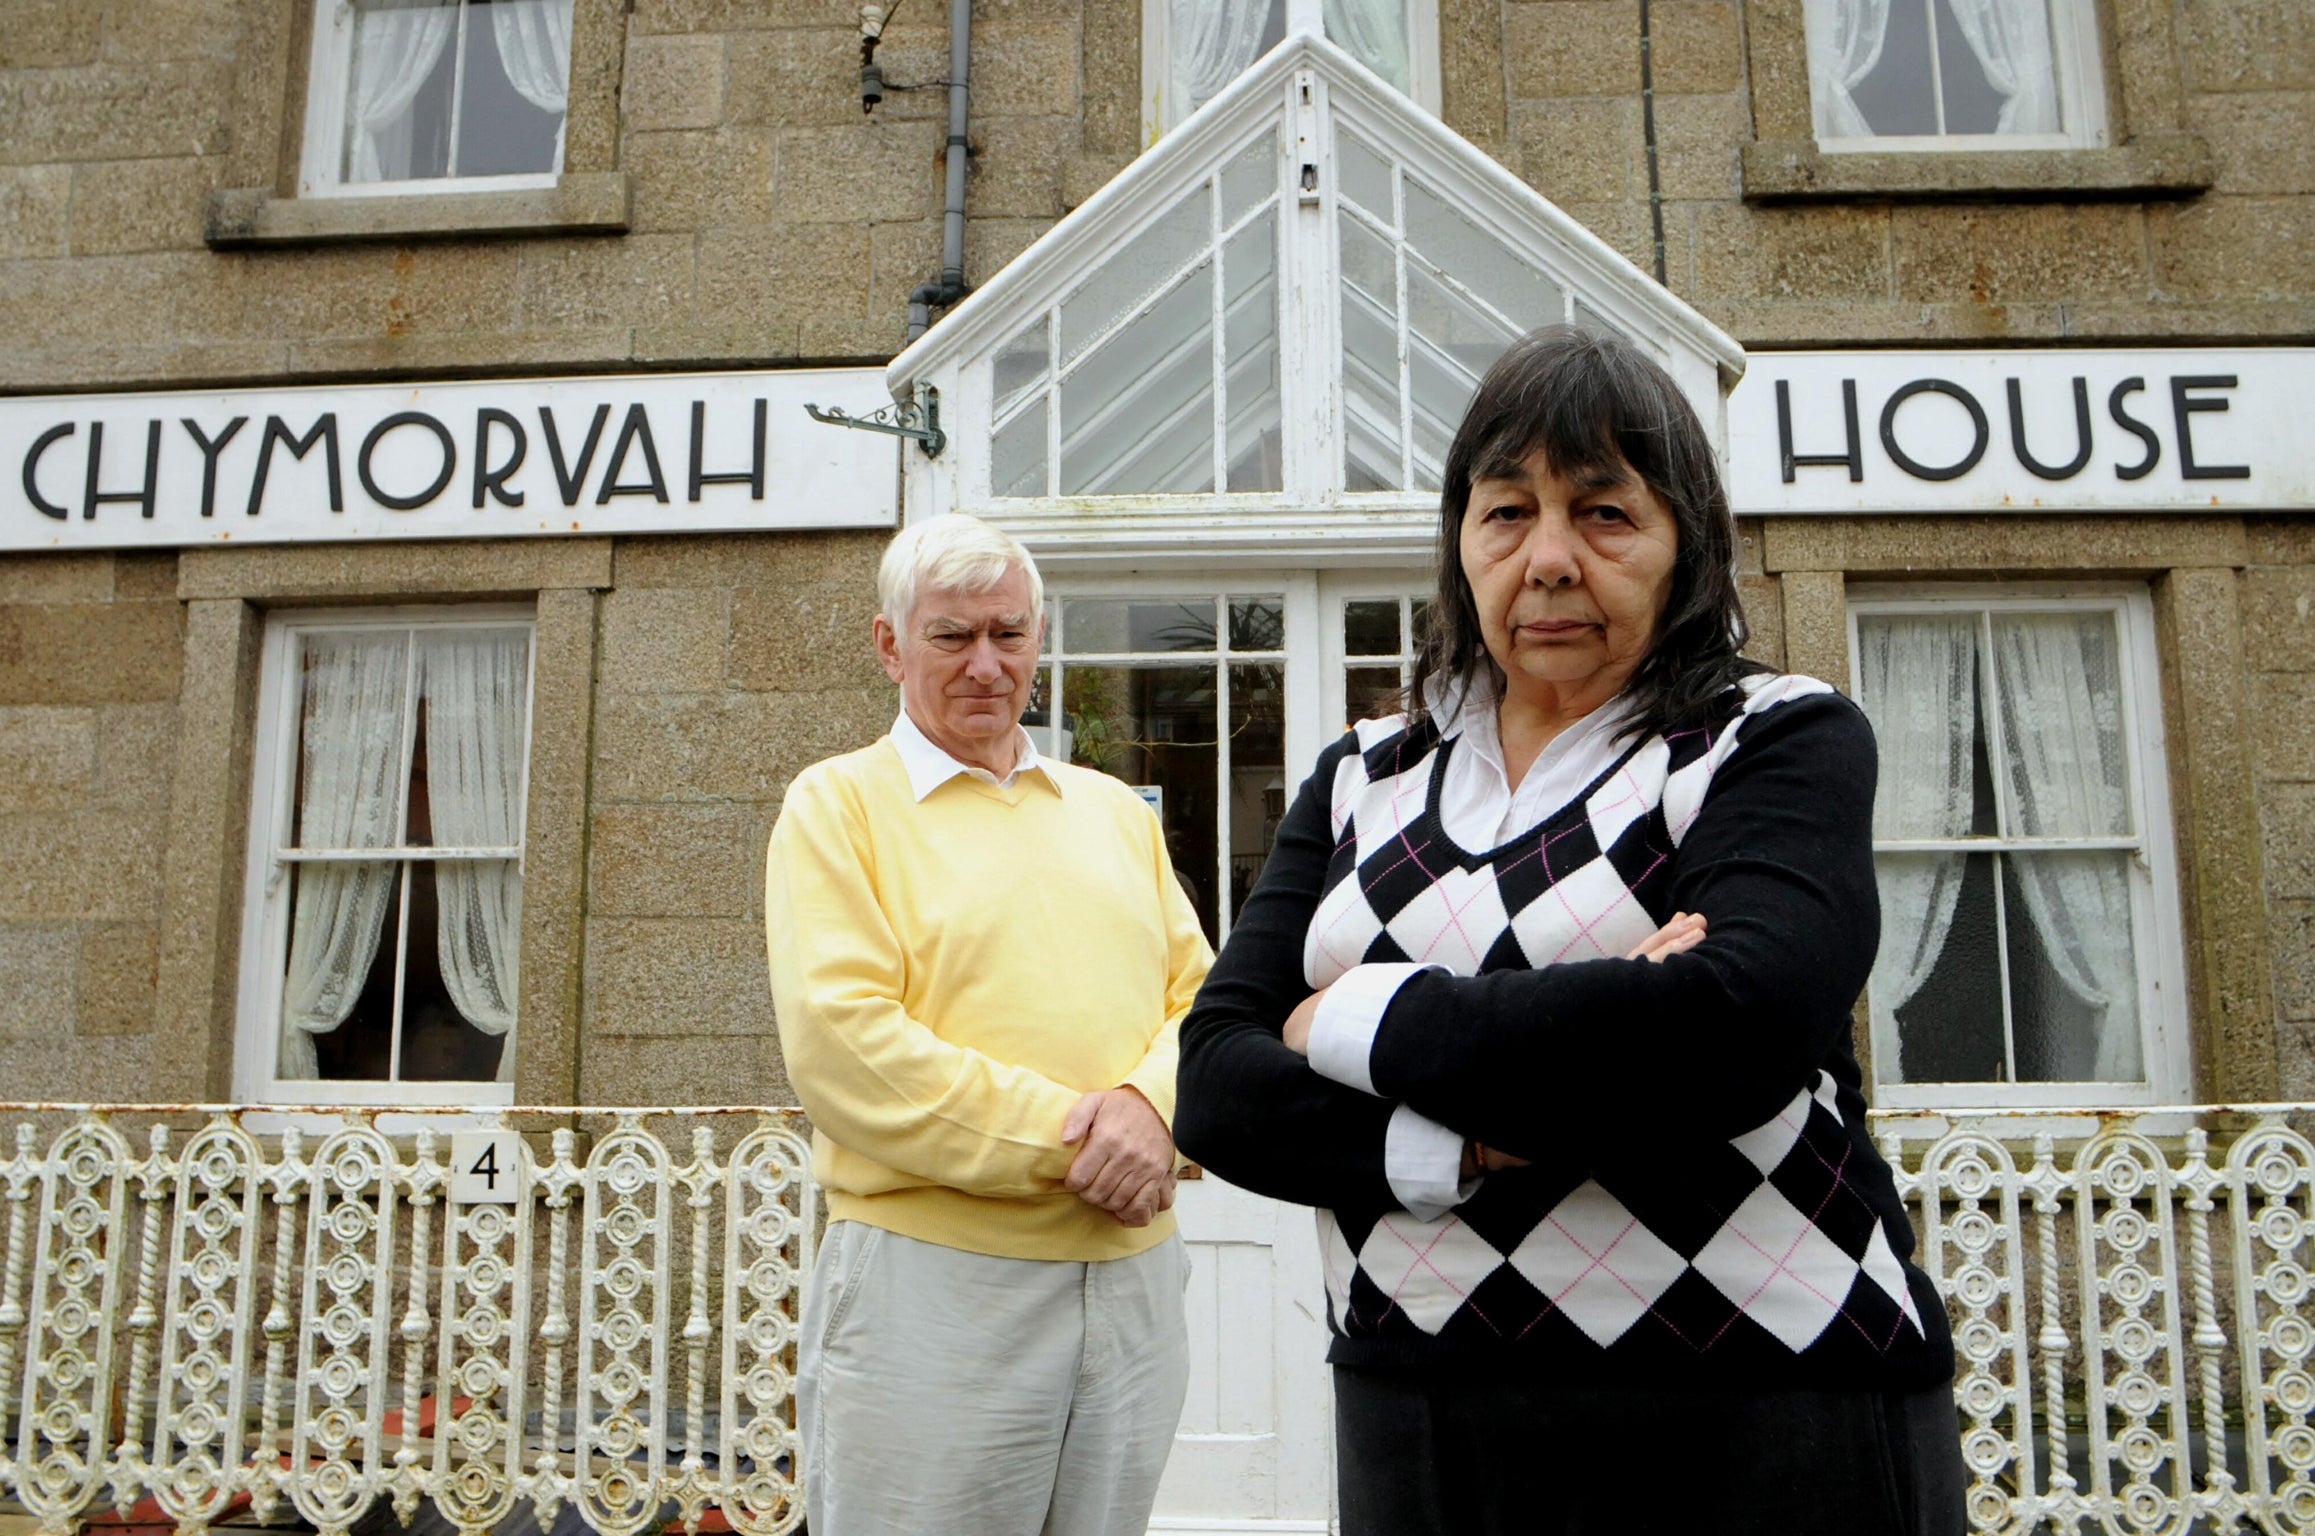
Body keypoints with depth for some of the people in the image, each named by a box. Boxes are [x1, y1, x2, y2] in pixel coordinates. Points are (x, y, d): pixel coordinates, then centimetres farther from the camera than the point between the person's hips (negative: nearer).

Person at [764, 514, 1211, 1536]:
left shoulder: (1112, 808, 15)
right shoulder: (839, 803, -1)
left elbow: (1200, 994, 8)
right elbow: (840, 1044, -12)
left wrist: (1152, 1107, -14)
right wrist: (1062, 1139, -16)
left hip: (1136, 1279, 5)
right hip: (930, 1282, -4)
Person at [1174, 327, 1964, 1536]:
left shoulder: (1784, 742, -4)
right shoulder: (1363, 783, 7)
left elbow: (1738, 1031, -23)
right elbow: (1218, 1085, -3)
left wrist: (1364, 1019, -13)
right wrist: (1472, 1144, -20)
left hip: (1750, 1426, -3)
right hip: (1411, 1421, 4)